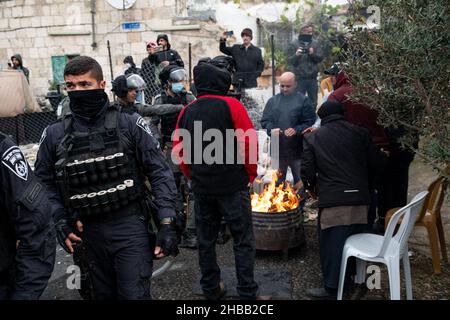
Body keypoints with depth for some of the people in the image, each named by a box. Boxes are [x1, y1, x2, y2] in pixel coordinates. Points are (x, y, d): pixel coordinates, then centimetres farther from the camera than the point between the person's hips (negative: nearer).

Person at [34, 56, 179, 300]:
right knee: (103, 294, 19)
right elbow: (44, 183, 10)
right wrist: (59, 222, -4)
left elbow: (159, 173, -6)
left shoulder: (129, 124, -6)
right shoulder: (55, 134, 1)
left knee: (135, 295, -2)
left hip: (130, 227, -3)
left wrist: (167, 224, -12)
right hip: (88, 231, 4)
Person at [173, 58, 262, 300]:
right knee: (243, 240, 6)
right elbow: (249, 142, -12)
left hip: (201, 187, 5)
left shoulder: (186, 112, 5)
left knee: (205, 239, 15)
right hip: (233, 185, -4)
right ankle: (247, 291, 10)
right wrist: (251, 173, 2)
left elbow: (178, 150, 7)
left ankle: (210, 289, 27)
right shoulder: (231, 105, -8)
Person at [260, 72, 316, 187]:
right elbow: (265, 120, 7)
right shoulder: (273, 101, 9)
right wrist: (271, 129, -13)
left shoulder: (304, 100, -1)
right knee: (277, 182, 16)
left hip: (297, 150, -2)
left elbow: (310, 122, -6)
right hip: (277, 150, 3)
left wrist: (296, 130, -21)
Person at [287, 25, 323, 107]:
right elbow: (289, 61, -5)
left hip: (313, 77, 3)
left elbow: (320, 58, 2)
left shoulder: (315, 44, 9)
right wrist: (296, 55, -25)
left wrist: (313, 54, -17)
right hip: (300, 78, -3)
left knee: (313, 102, 11)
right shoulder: (294, 44, 0)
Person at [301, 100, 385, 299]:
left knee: (332, 244, 5)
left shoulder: (312, 138, 3)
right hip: (360, 198, 4)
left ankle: (331, 288, 12)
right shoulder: (359, 133, 8)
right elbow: (377, 163, 7)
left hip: (333, 200, -3)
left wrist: (312, 189, 15)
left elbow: (307, 171, -4)